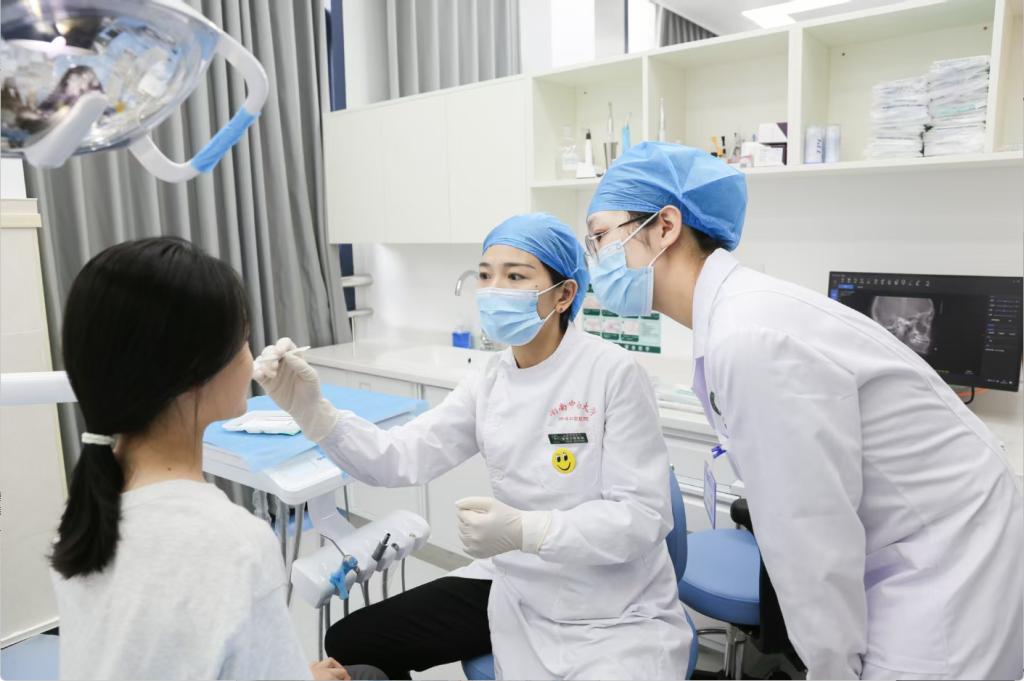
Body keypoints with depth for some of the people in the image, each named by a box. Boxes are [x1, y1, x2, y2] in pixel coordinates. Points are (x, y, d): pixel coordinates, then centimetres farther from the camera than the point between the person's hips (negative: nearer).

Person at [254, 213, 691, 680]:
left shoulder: (614, 374, -18)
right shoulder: (489, 384, -1)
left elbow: (640, 516, -19)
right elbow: (400, 458, -9)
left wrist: (526, 531, -32)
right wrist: (312, 411, -25)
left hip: (612, 613, -5)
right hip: (517, 592, 6)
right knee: (352, 643, 7)